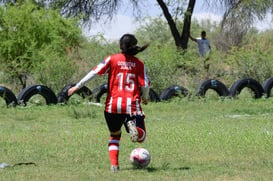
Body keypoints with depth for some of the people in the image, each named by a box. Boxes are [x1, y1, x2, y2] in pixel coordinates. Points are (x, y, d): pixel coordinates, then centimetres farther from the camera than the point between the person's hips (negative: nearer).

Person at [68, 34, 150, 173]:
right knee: (141, 138, 10)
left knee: (114, 136, 22)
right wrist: (145, 98, 21)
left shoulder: (112, 59, 2)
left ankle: (114, 164, 2)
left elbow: (94, 72, -3)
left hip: (113, 105, 1)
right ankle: (133, 126, -25)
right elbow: (145, 85, 0)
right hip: (132, 106, -1)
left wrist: (77, 86, 3)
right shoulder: (139, 63, 5)